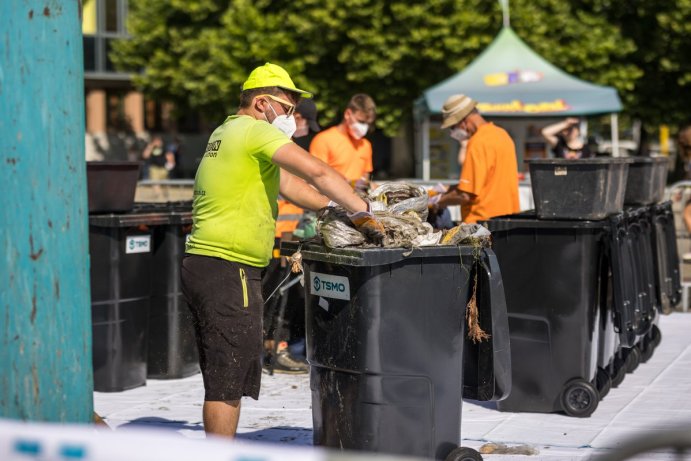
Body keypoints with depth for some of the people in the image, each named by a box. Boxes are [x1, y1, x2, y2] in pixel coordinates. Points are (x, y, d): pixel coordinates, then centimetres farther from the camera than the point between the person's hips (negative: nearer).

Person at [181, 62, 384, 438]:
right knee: (227, 381, -6)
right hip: (228, 270, -10)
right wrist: (361, 211, -16)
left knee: (221, 377, 16)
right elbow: (317, 171, -22)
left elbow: (288, 184, 23)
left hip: (202, 264, 10)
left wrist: (338, 208, 16)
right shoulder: (255, 131, -9)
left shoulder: (226, 133, 21)